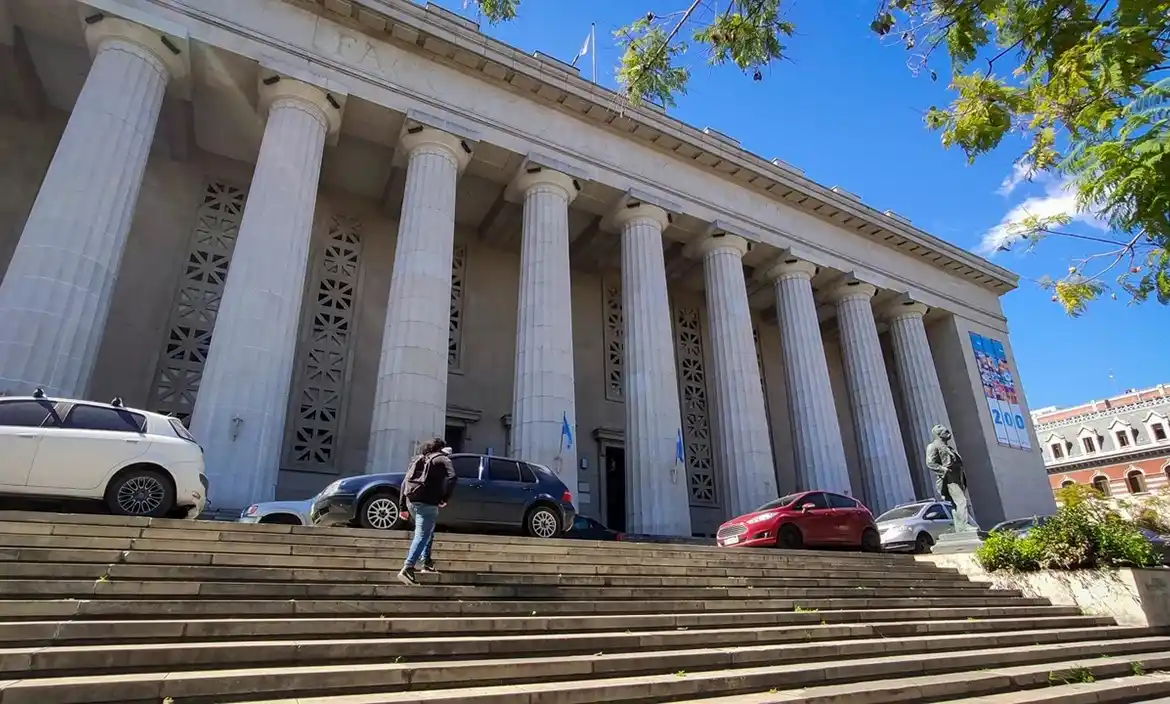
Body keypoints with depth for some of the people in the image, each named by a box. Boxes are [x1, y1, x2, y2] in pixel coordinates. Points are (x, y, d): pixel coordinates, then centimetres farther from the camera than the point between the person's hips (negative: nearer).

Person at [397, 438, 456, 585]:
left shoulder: (418, 459, 22)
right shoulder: (442, 460, 4)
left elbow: (405, 482, 19)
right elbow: (451, 477, -16)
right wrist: (445, 498, -9)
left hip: (412, 501, 7)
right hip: (427, 503, -7)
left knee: (427, 532, 25)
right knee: (422, 536, -8)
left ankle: (426, 562, 24)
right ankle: (407, 569, -18)